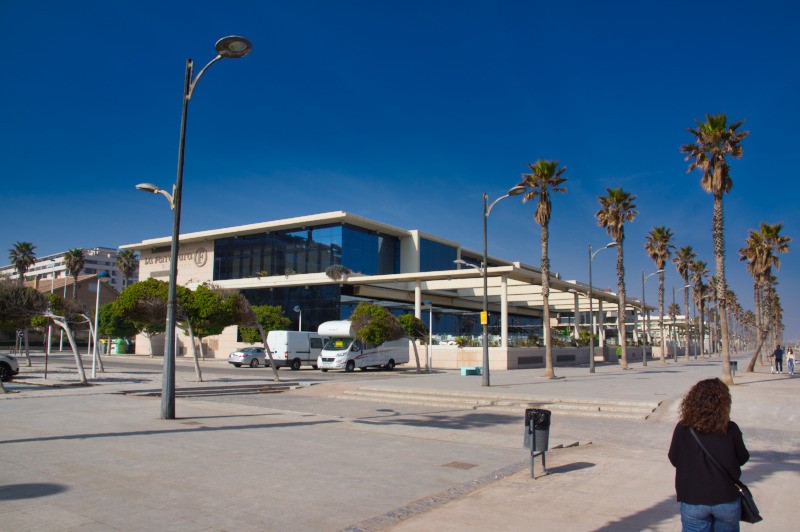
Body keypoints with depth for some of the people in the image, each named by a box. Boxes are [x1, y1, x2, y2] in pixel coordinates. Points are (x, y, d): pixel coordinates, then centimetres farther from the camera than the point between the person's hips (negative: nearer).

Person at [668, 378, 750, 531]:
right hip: (727, 500, 1)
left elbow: (674, 459, -1)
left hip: (693, 501, -1)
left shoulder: (682, 429, -14)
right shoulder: (731, 430, -14)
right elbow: (742, 458, 3)